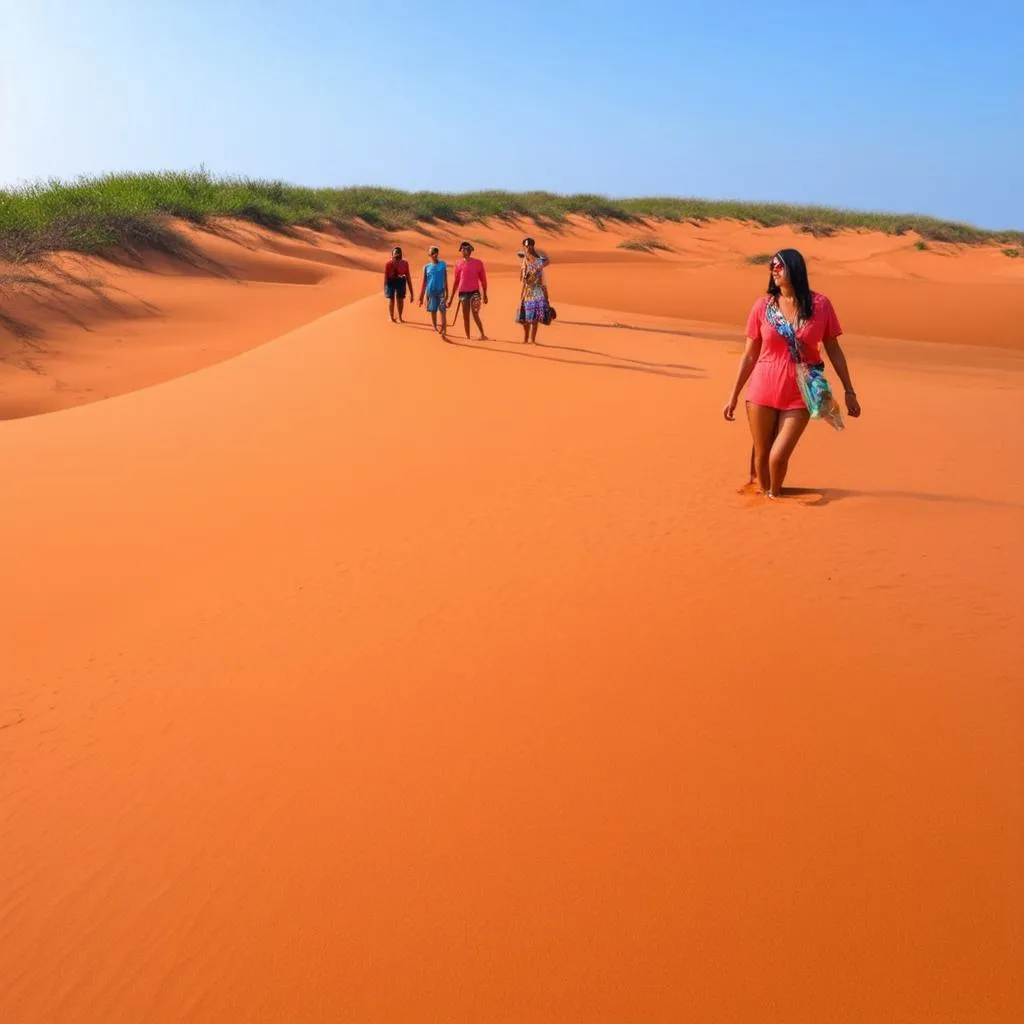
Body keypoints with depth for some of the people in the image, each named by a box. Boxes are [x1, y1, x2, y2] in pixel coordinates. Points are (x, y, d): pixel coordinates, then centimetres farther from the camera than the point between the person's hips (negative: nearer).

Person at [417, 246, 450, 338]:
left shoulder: (443, 264, 2)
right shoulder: (426, 267, 4)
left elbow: (445, 279, 5)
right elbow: (424, 282, 7)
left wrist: (446, 293, 1)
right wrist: (421, 297, 5)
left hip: (441, 291, -1)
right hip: (431, 292, 1)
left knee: (443, 312, -11)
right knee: (433, 312, 9)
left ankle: (444, 333, -14)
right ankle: (435, 329, 24)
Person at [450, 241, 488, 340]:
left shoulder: (478, 263, 2)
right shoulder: (459, 264, 8)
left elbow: (483, 279, 6)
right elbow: (456, 281, 14)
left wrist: (485, 294, 4)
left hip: (474, 292, -3)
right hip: (463, 292, 3)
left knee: (475, 315, -11)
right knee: (465, 316, 5)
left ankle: (482, 334, 1)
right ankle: (467, 337, 12)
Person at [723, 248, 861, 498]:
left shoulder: (820, 305, -3)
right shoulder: (763, 306, -2)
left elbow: (834, 350, 5)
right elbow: (749, 355, 4)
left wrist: (849, 391, 5)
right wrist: (734, 396, 5)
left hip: (800, 395, -1)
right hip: (762, 391, 1)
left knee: (779, 457, -7)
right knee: (761, 455, 8)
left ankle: (774, 496, 20)